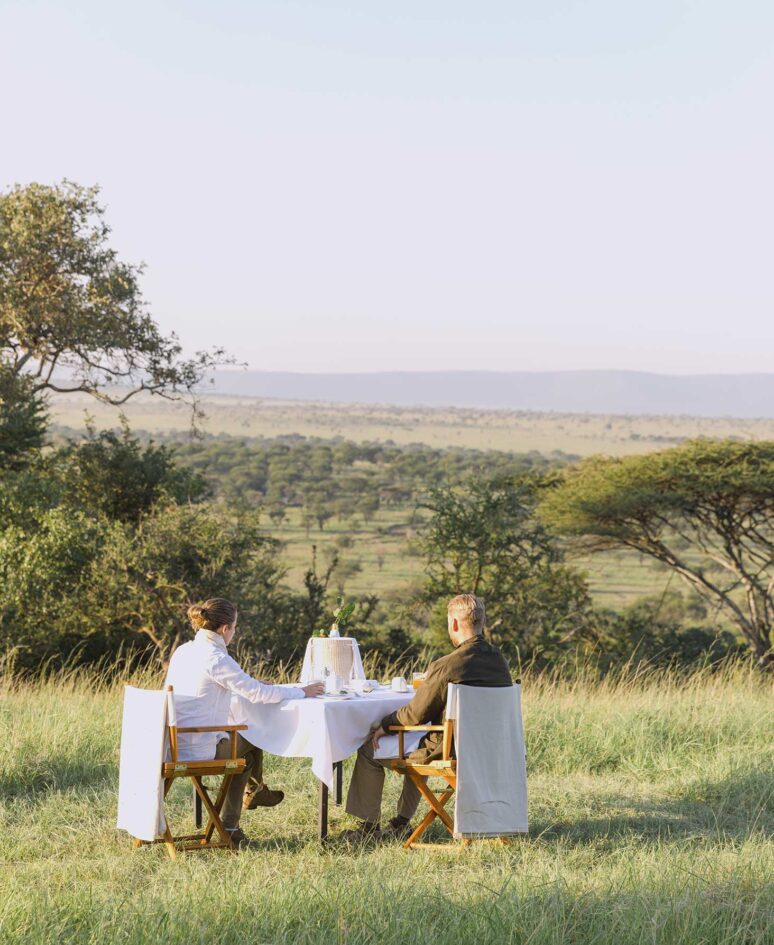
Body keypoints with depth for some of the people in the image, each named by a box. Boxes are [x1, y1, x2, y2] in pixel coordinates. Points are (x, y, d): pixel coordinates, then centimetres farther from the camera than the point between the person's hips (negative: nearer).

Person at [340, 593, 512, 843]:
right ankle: (401, 823, 36)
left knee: (369, 750, 9)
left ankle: (368, 827, 18)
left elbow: (416, 714, -15)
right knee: (418, 743, 37)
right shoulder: (499, 661, -2)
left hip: (448, 753, -8)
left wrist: (385, 725, 5)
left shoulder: (444, 667, -24)